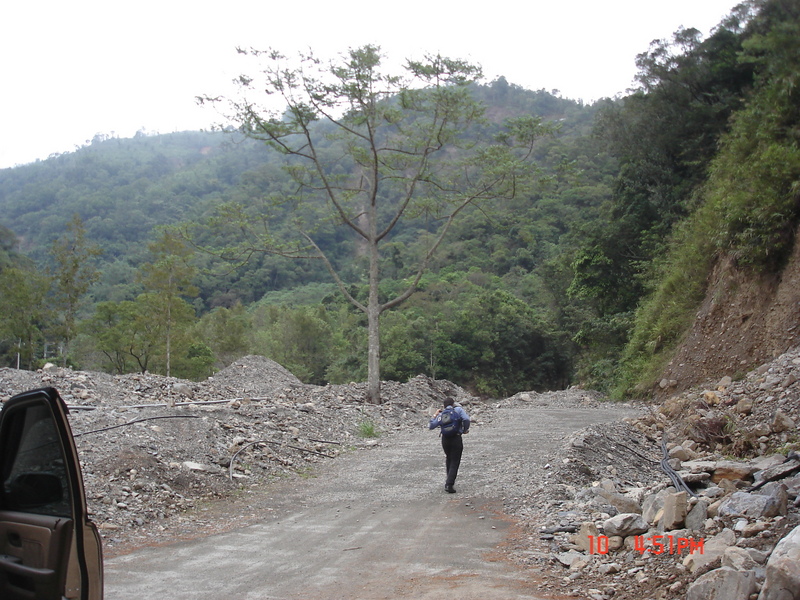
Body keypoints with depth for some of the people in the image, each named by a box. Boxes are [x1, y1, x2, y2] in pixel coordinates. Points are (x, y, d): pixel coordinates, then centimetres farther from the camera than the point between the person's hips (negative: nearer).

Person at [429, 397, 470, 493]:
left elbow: (430, 426, 7)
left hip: (445, 439, 4)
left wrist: (435, 415, 19)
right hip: (456, 438, -4)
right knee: (455, 462, 2)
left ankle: (449, 481, 31)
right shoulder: (458, 410, 2)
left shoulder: (441, 414, 8)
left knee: (448, 459, 24)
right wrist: (465, 430, 0)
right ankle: (449, 484, -8)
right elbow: (466, 419, -16)